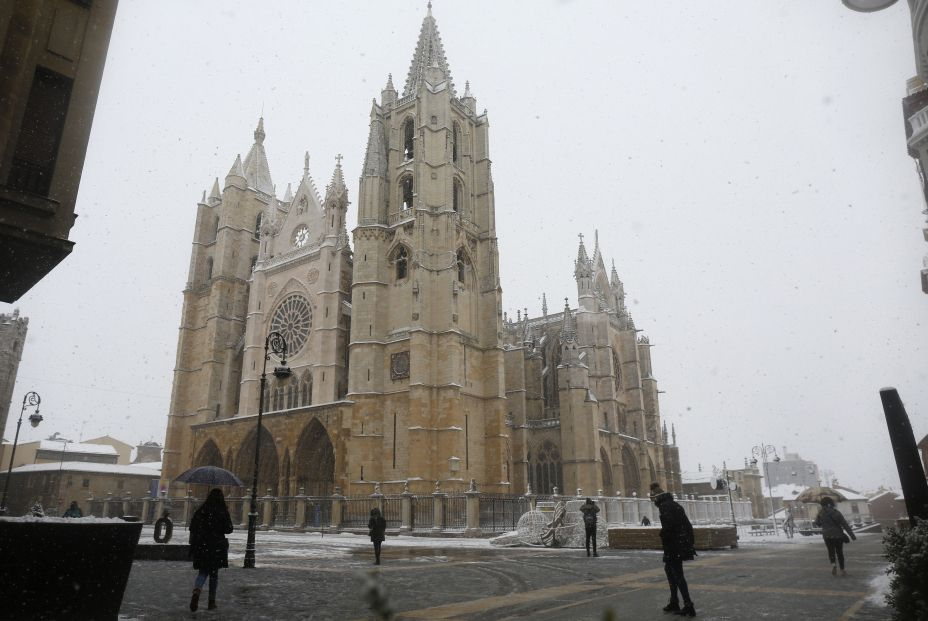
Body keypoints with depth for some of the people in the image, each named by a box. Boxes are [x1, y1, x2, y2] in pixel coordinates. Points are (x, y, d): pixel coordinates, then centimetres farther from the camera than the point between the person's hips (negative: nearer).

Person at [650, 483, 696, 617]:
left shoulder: (664, 506, -12)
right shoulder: (674, 504, 17)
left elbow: (668, 525, -25)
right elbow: (688, 525, 18)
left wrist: (663, 539, -11)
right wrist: (691, 541, 19)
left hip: (673, 545, -10)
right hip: (683, 544, 10)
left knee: (678, 574, -5)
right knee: (668, 569, 20)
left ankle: (688, 606, -5)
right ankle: (674, 602, 25)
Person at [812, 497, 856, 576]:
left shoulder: (821, 513, -2)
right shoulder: (836, 512, -1)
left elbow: (818, 524, 9)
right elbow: (845, 524, -7)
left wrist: (813, 523, 30)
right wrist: (852, 535, -6)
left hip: (827, 536, -1)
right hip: (838, 535, 1)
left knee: (831, 552, 10)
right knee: (839, 552, 14)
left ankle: (833, 564, -16)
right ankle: (842, 570, 14)